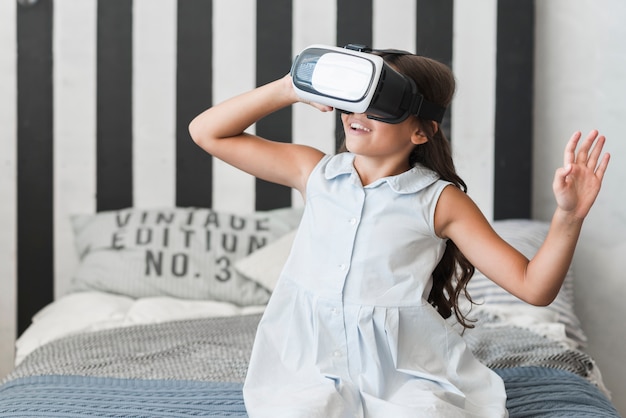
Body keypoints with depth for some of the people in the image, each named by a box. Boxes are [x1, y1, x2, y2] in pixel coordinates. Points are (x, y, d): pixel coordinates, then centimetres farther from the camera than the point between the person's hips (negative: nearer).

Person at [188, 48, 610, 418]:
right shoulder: (314, 172, 6)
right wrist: (290, 89, -2)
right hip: (311, 368, 2)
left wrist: (568, 218, -22)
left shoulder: (439, 201, -2)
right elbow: (207, 132, 8)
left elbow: (534, 287, -4)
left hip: (406, 374, -1)